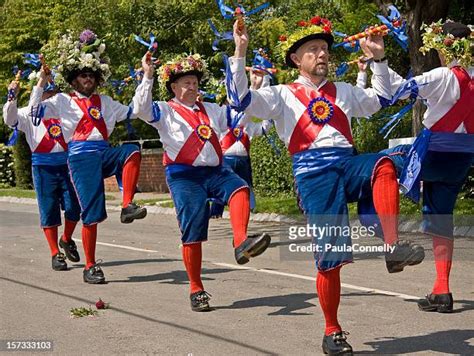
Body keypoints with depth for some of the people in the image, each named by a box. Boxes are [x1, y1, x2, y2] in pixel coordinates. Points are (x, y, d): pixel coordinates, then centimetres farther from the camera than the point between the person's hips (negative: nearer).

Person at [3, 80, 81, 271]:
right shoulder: (29, 114, 3)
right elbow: (10, 119, -12)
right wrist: (12, 97, -27)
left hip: (66, 164, 3)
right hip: (44, 167, -3)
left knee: (73, 207, -1)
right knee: (49, 212, 0)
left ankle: (66, 240, 27)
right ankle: (55, 254, 8)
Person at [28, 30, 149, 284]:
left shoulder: (105, 102, 21)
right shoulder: (63, 101, 10)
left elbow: (133, 111, 20)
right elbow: (35, 110, -1)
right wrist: (41, 82, -8)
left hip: (104, 153, 4)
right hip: (81, 156, -4)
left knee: (132, 151, -29)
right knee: (92, 212, -9)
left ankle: (127, 207, -28)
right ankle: (90, 267, 3)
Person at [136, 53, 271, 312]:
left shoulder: (211, 110, 21)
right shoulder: (165, 111, 6)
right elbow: (142, 108, -12)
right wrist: (147, 77, -20)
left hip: (215, 171, 4)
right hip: (183, 175, -3)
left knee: (239, 188, -30)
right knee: (192, 230, -9)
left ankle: (241, 244, -48)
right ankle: (196, 290, 2)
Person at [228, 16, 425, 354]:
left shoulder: (343, 92, 25)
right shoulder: (283, 95, 12)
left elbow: (380, 98, 35)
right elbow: (242, 100, -1)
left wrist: (379, 57, 26)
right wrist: (240, 53, -8)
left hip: (348, 163, 3)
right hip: (314, 171, -3)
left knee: (384, 164, -35)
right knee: (330, 254, -8)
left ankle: (394, 247, -38)